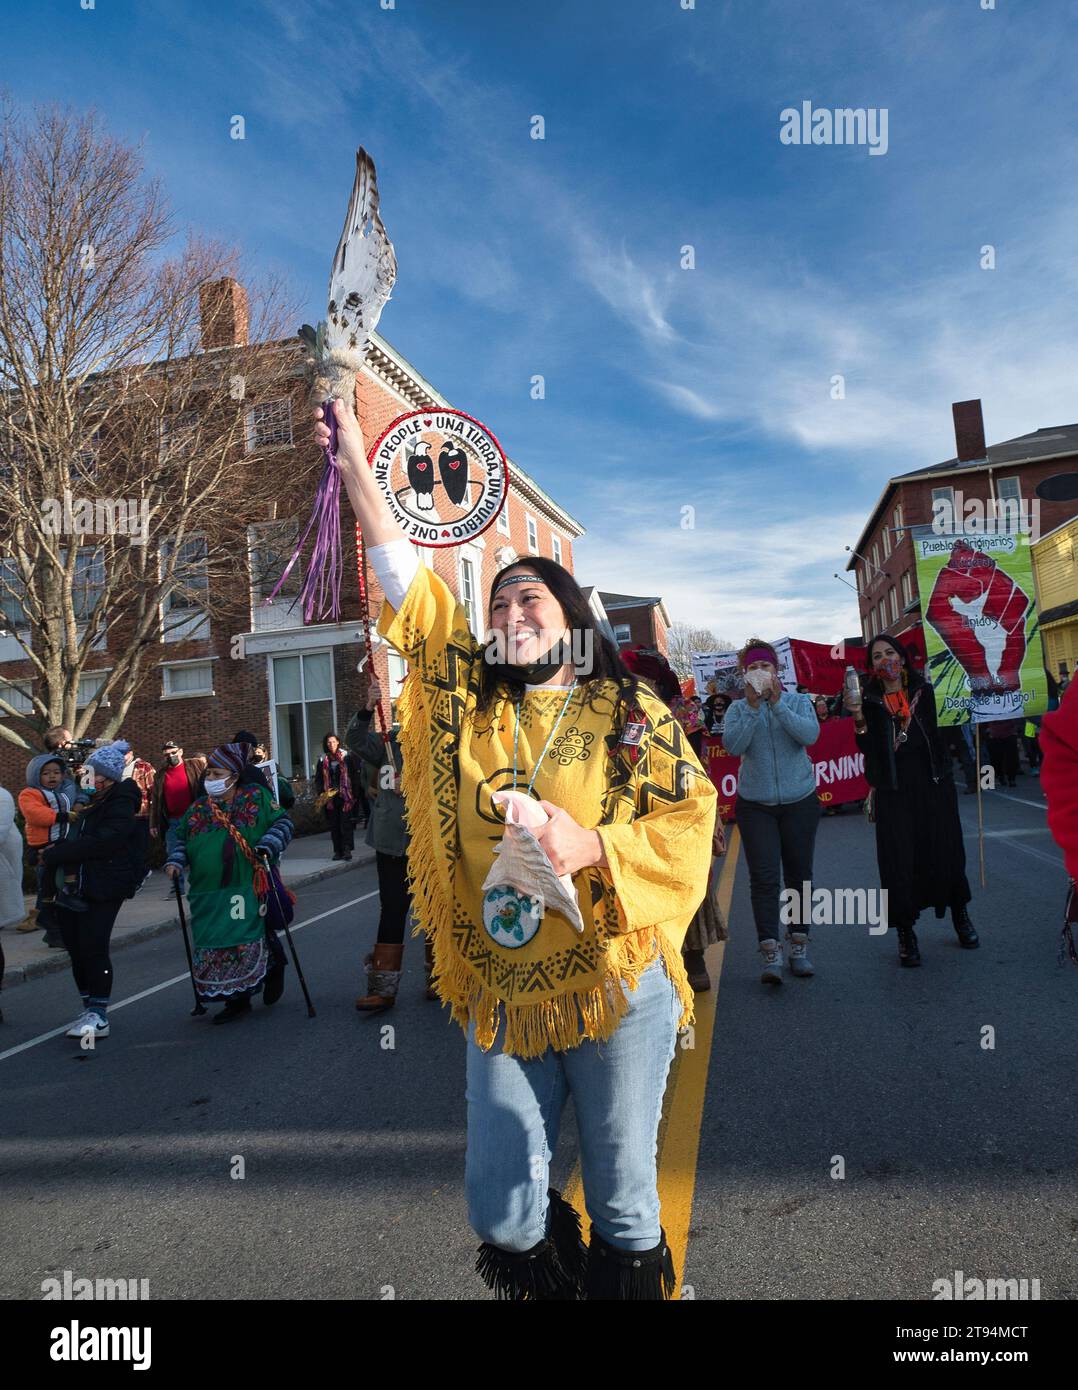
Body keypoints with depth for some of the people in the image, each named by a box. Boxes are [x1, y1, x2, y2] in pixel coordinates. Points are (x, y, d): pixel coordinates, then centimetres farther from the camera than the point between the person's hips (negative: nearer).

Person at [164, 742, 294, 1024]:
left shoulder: (256, 797, 1)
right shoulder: (197, 809, 12)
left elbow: (282, 822, 0)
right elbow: (181, 837, 23)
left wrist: (268, 846, -16)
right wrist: (175, 861, 5)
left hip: (247, 889, -4)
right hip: (208, 896, 5)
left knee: (246, 944, -7)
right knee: (213, 948, 4)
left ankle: (274, 964, 26)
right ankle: (237, 1000, 19)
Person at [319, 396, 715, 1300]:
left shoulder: (632, 715, -4)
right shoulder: (465, 701, 4)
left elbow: (691, 824, -8)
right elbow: (410, 588, 3)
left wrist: (592, 846, -23)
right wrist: (357, 469, 3)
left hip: (616, 992, -2)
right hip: (501, 998, 3)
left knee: (624, 1206, 13)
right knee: (501, 1218, 11)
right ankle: (557, 1277, 42)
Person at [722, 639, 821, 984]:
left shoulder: (797, 701, 2)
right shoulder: (738, 709, 2)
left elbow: (810, 734, -16)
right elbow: (733, 745, -14)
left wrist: (777, 704, -22)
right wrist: (752, 707, -20)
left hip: (800, 801, 1)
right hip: (756, 804, -1)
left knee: (799, 874, 9)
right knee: (764, 877, -9)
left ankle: (798, 947, 23)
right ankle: (771, 953, -7)